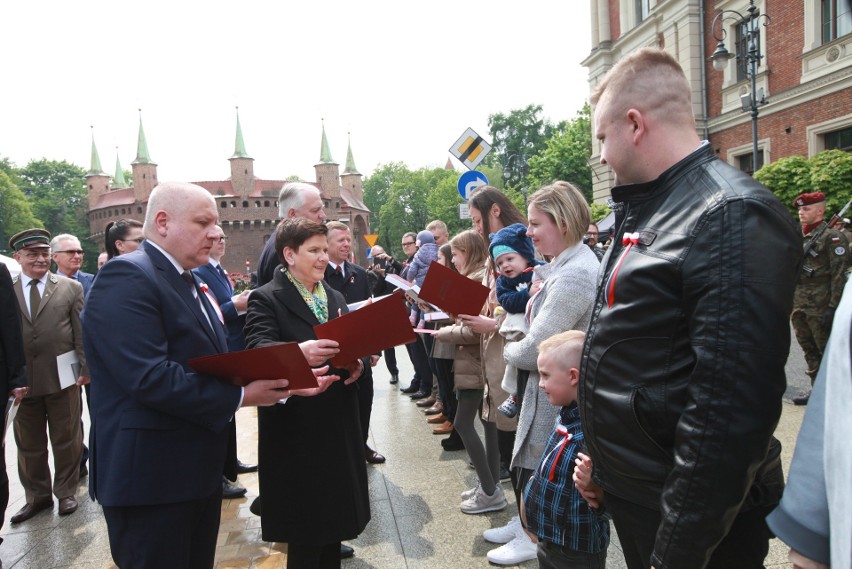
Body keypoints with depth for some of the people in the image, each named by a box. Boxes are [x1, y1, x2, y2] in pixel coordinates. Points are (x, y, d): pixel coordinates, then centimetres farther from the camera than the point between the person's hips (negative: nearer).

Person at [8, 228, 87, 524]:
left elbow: (82, 333, 0)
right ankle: (37, 495, 30)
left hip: (62, 378, -1)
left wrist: (85, 369, -6)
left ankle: (66, 492, 26)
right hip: (22, 380, 2)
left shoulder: (71, 288, 2)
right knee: (29, 444, 14)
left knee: (66, 440, 10)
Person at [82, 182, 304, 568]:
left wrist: (264, 382, -1)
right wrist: (240, 397, -21)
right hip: (151, 478, -9)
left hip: (199, 471, 9)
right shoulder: (127, 276, -17)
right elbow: (150, 378, -27)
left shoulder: (188, 283, 14)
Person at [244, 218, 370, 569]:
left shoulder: (335, 297, 15)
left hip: (338, 425, 7)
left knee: (335, 519, 17)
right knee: (305, 533, 6)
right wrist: (298, 352, -42)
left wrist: (357, 362, -7)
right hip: (297, 431, -6)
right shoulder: (265, 299, -8)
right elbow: (257, 349, -23)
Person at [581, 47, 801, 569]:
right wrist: (600, 458, 16)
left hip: (690, 518, -8)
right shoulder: (648, 210, 8)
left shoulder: (735, 217, -21)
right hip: (630, 493, 9)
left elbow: (730, 409, -26)